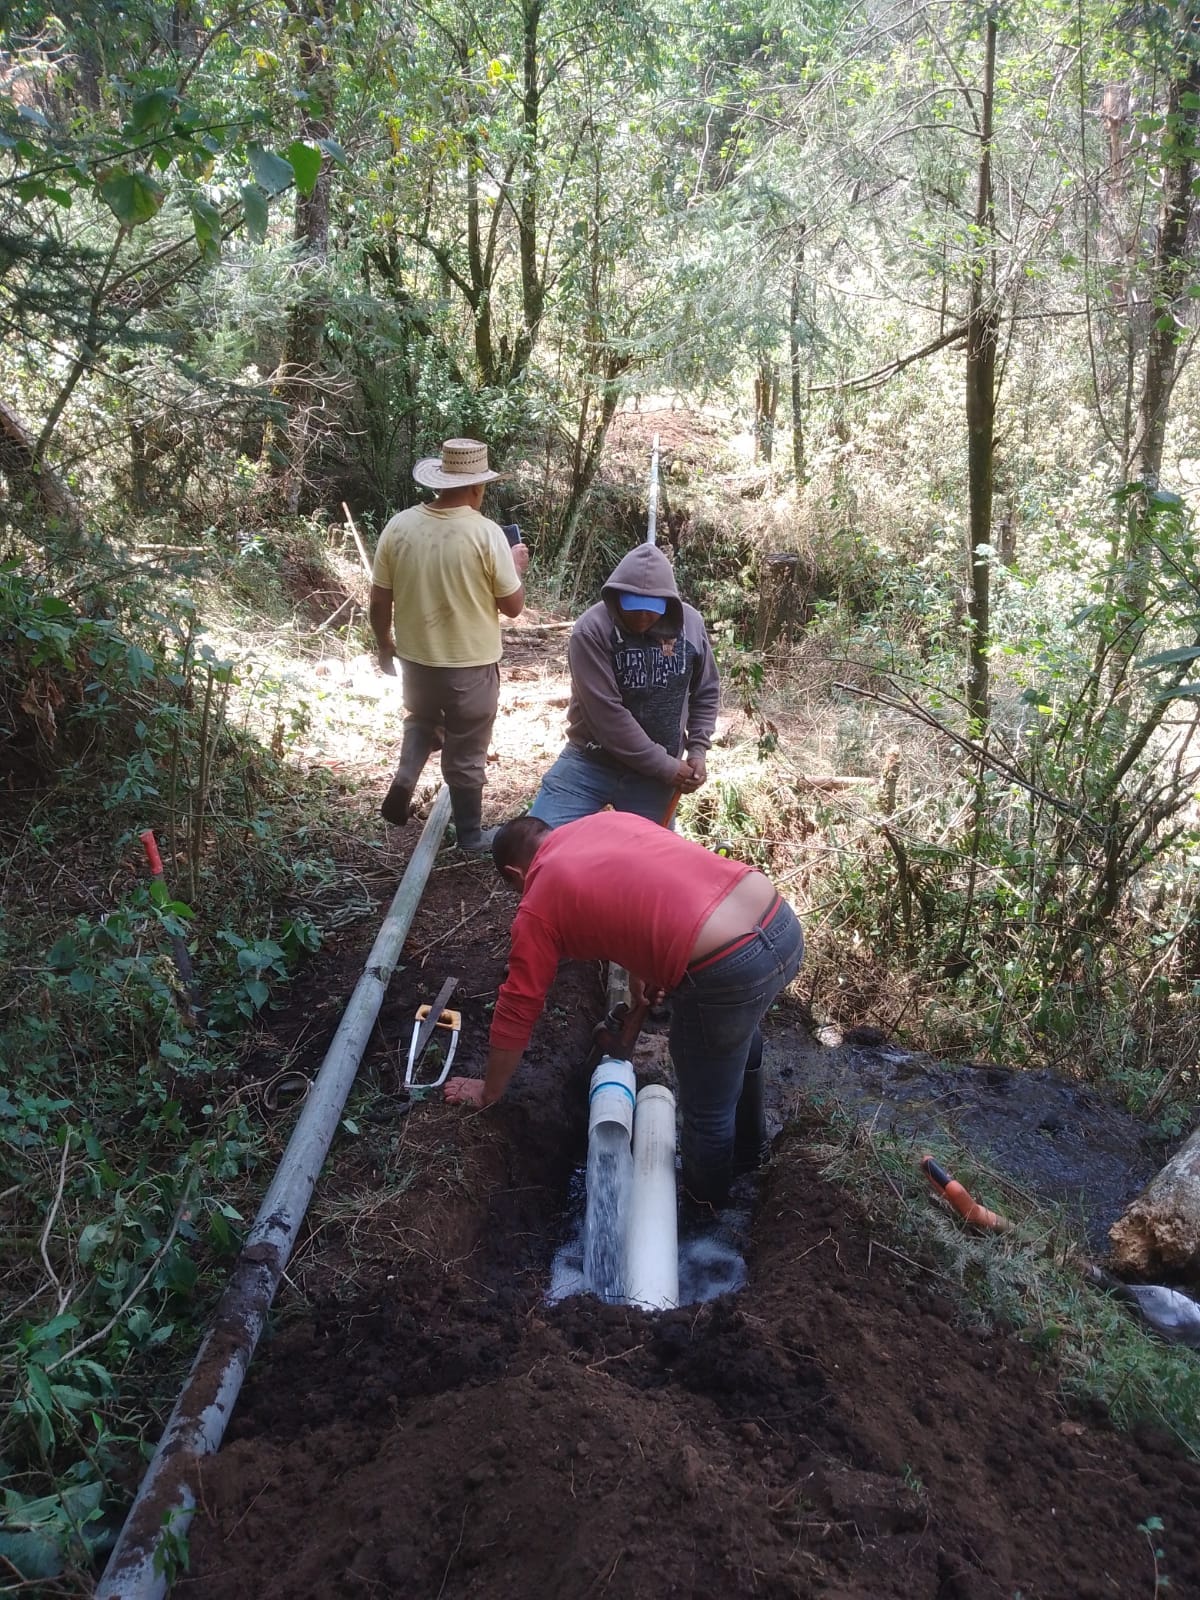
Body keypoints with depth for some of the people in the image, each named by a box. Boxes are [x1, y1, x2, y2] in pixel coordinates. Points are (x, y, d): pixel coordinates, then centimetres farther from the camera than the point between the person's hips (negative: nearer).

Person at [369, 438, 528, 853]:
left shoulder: (399, 526, -6)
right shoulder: (486, 533, -16)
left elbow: (379, 600, 0)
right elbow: (513, 606, -9)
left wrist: (384, 644, 16)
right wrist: (517, 567, 10)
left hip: (416, 659, 3)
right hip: (472, 665, -3)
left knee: (421, 720, 31)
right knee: (466, 755, 12)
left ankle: (404, 779, 9)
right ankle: (470, 836, 25)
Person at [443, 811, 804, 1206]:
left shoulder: (538, 905, 6)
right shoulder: (608, 819, 22)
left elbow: (517, 1010, 13)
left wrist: (489, 1091, 28)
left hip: (726, 971, -8)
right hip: (782, 920, 8)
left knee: (706, 1108, 20)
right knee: (738, 1033, 37)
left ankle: (702, 1198, 47)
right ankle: (747, 1147, 61)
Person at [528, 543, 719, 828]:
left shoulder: (690, 624, -2)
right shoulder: (592, 630, -17)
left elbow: (706, 693, 14)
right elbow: (606, 714, -21)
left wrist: (697, 750, 3)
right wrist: (666, 766, -15)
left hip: (653, 776, 3)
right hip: (591, 763, -3)